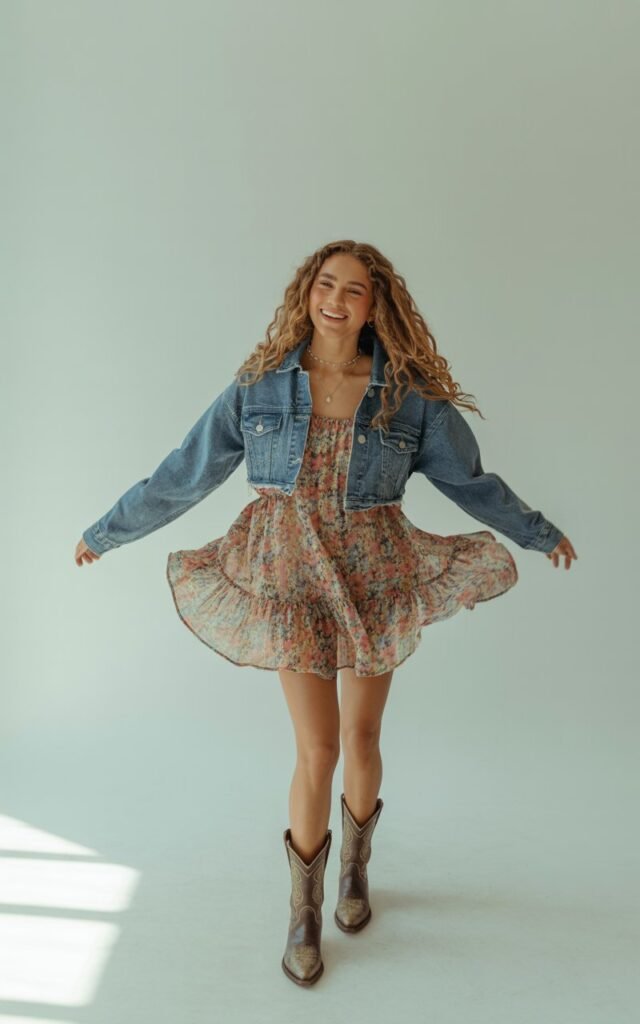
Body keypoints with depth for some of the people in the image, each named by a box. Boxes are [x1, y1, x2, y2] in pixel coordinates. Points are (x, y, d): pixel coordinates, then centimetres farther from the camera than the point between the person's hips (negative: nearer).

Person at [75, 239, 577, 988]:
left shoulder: (411, 395, -3)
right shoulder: (259, 386, -3)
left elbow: (473, 481, 9)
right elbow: (182, 475, 3)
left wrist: (542, 534, 18)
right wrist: (107, 531, 9)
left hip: (375, 580, 1)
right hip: (293, 580, -1)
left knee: (361, 739, 13)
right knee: (318, 750, -2)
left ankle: (354, 870, 44)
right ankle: (304, 914, 24)